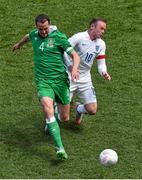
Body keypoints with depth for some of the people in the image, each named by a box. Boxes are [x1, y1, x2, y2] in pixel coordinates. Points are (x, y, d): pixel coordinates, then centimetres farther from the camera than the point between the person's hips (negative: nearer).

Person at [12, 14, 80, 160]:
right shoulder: (34, 35, 6)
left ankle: (50, 122, 45)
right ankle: (60, 148, -30)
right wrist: (19, 44, 53)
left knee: (65, 118, 5)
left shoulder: (58, 37, -8)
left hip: (60, 79, -1)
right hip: (43, 81, 2)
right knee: (47, 108, -26)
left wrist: (74, 68, -31)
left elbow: (75, 56, -11)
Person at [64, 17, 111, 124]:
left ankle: (79, 109, 32)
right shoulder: (79, 37, -14)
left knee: (92, 110, -4)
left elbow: (101, 63, 9)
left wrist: (104, 73, -12)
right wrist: (70, 66, -28)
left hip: (85, 80, 5)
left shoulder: (101, 44, 5)